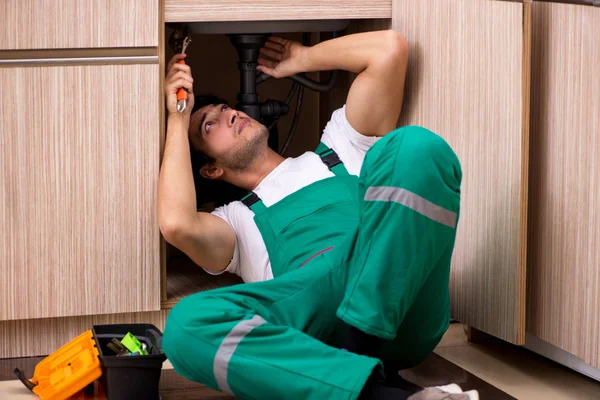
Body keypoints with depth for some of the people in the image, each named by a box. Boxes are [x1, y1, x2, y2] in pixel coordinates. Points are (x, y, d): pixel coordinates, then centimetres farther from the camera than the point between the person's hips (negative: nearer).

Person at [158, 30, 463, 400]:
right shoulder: (236, 221, 28)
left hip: (402, 305, 1)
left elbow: (390, 48, 26)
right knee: (186, 325, -29)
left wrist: (300, 60, 37)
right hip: (321, 333, -1)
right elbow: (177, 224, 1)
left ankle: (363, 344, -29)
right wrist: (178, 119, 14)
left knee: (414, 145, -22)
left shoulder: (334, 155, 34)